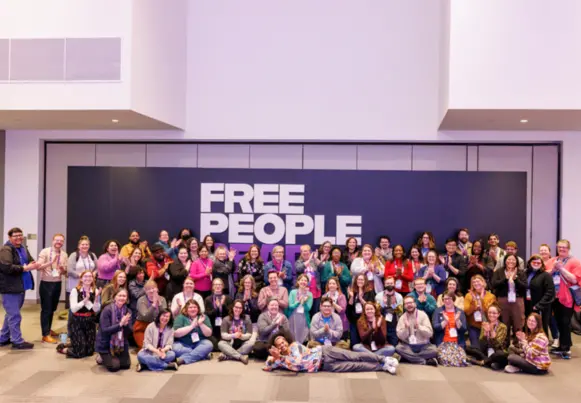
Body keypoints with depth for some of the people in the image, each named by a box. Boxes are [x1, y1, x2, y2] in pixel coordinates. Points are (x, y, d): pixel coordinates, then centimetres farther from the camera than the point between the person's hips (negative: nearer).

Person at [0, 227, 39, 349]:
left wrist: (32, 264, -8)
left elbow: (30, 260, 16)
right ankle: (17, 341, 6)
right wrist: (25, 268, -22)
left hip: (20, 286, 9)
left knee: (11, 314, 19)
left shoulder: (23, 248, 12)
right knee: (15, 315, -3)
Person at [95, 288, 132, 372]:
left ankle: (116, 358, 26)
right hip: (106, 344, -5)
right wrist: (120, 324, -32)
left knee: (126, 365, -4)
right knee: (114, 367, -15)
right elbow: (105, 330, -23)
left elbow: (129, 332, -6)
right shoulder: (107, 310, -18)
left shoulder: (127, 311, -4)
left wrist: (126, 324, -27)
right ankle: (103, 358, 16)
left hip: (121, 344, 5)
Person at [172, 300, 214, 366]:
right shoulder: (180, 317, -1)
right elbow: (176, 334, -14)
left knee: (208, 344, -28)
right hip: (183, 344, -1)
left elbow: (208, 334, -2)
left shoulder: (203, 317, 5)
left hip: (199, 344, 2)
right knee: (175, 348, -32)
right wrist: (192, 326, -17)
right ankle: (203, 355, -23)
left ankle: (183, 359, -38)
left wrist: (201, 324, -17)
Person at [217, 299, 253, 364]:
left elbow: (249, 334, -3)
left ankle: (226, 356, -33)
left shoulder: (246, 318, 2)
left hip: (242, 345, 0)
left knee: (251, 343, -31)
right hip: (230, 344, 0)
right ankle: (241, 357, -38)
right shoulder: (226, 319, 2)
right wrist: (233, 335, -25)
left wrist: (241, 336, -25)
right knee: (220, 344, -29)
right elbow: (223, 335, -6)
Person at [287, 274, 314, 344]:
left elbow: (308, 308, -4)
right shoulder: (293, 292, 2)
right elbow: (290, 306, -6)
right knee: (292, 338, 1)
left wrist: (304, 301, -20)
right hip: (293, 317, -1)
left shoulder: (309, 294, 3)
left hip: (304, 318, 1)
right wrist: (299, 301, -18)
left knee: (302, 338, 1)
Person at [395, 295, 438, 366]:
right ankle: (425, 361, -23)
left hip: (423, 345, -1)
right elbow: (400, 336, -6)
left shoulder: (422, 314, -2)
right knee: (398, 348, -30)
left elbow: (430, 333, -10)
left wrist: (419, 327, -25)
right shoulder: (402, 318, 1)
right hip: (408, 346, 1)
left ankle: (409, 357, -16)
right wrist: (406, 328, -23)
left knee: (434, 350, -29)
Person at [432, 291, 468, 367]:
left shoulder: (460, 312, 12)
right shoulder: (438, 311, 7)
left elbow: (463, 330, 4)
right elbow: (435, 327, -4)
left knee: (461, 359, -25)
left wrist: (457, 320, -12)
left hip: (457, 343, 2)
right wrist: (445, 321, -17)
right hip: (443, 343, -2)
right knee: (445, 359, -30)